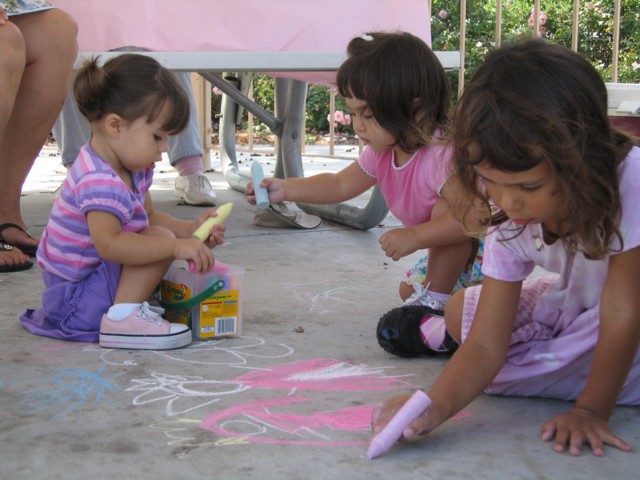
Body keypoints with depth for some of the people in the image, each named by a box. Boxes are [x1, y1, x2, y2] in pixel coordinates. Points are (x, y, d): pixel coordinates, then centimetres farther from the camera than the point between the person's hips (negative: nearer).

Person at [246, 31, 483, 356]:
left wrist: (415, 237, -45)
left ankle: (434, 301, -22)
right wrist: (285, 189, -11)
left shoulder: (445, 154, -37)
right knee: (408, 289, 19)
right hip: (450, 256, 9)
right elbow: (341, 185, 0)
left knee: (446, 209, -33)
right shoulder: (382, 154, -9)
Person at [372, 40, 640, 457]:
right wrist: (435, 406, -40)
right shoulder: (511, 228, -20)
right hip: (577, 304, 6)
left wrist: (591, 411, -28)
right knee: (460, 311, -4)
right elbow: (486, 343, -22)